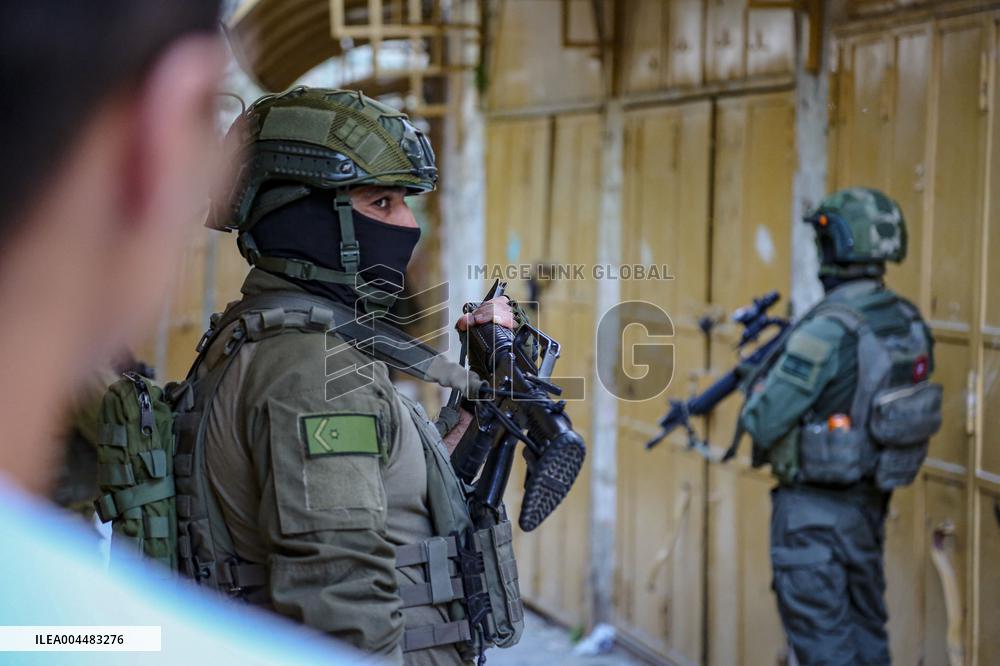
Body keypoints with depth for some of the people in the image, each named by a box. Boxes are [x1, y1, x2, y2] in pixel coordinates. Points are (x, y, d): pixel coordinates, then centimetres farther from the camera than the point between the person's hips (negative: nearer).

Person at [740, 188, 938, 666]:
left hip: (815, 511, -8)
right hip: (868, 503, 8)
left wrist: (759, 384, 1)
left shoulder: (827, 330, -23)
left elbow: (763, 423, -21)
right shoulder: (908, 323, 2)